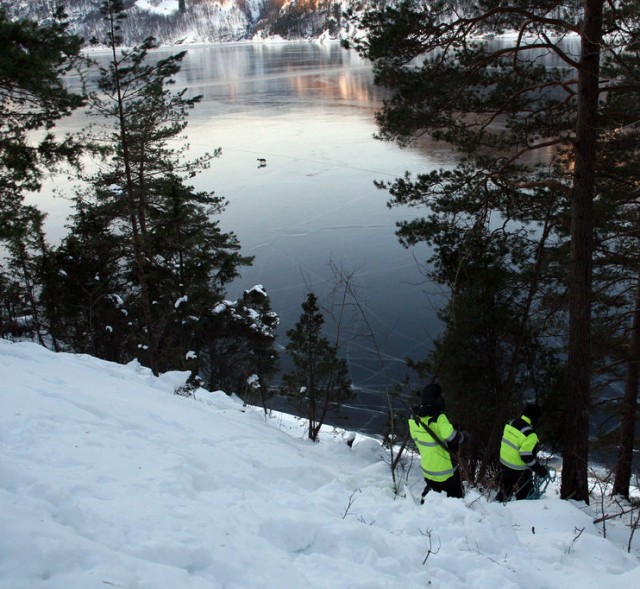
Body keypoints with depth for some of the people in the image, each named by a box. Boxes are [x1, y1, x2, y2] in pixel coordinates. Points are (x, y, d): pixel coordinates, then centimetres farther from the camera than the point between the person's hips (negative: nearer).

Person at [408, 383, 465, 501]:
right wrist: (462, 434, -8)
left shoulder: (415, 417, -5)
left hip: (427, 466, 7)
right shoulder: (438, 418, -27)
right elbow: (452, 437, -29)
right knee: (456, 494, 8)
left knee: (431, 489, 28)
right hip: (445, 467, -7)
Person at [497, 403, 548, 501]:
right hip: (518, 470, -8)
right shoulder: (529, 434, -26)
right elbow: (527, 457, -27)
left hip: (505, 463, 8)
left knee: (506, 487, 26)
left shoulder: (511, 423, -1)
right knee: (526, 493, 7)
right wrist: (540, 469, -17)